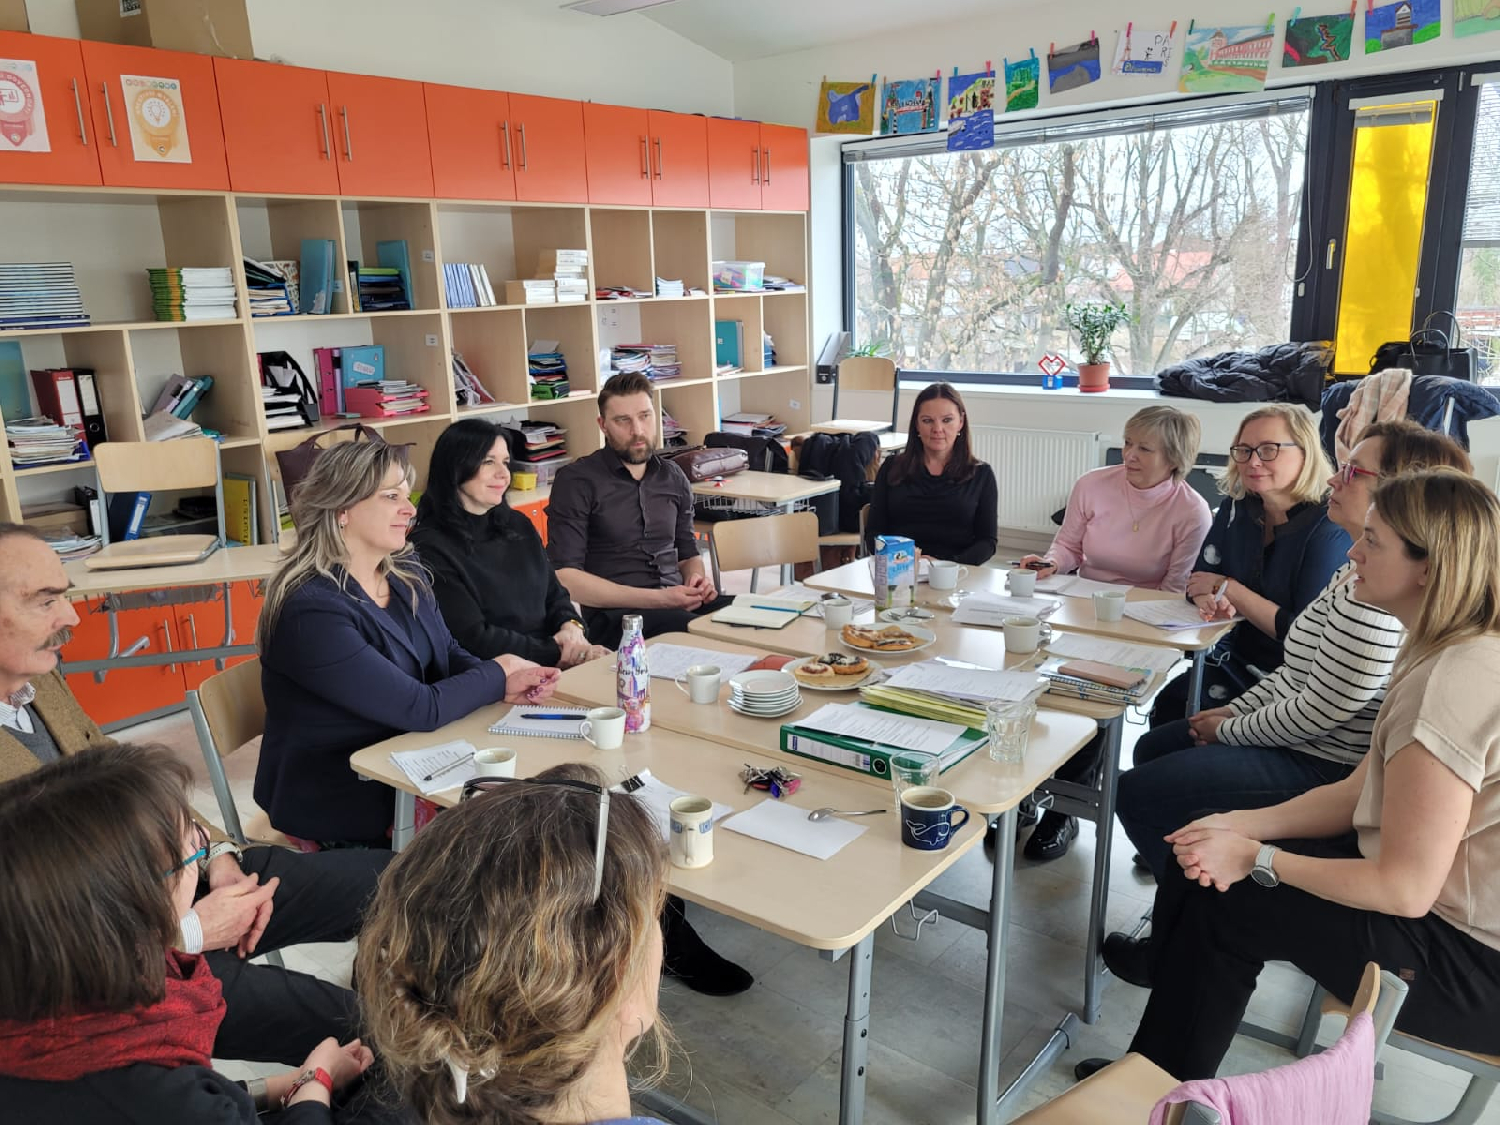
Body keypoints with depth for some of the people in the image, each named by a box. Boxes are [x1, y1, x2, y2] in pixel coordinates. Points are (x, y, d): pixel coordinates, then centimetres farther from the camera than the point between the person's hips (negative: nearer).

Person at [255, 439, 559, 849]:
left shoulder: (406, 572, 2)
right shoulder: (312, 611, -24)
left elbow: (449, 656, 8)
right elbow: (421, 708, -24)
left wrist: (510, 685, -12)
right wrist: (499, 674, -8)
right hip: (337, 800, -7)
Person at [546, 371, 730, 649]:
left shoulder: (672, 476, 16)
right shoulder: (576, 480, -1)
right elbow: (564, 577, -9)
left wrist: (697, 579, 1)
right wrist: (658, 599, -15)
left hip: (679, 603, 6)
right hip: (614, 616, -6)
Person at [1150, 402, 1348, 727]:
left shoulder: (1329, 529, -16)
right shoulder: (1237, 507, 3)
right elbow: (1200, 578, 5)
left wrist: (1229, 589, -16)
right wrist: (1208, 599, -20)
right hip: (1234, 661, 5)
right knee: (1167, 707, -19)